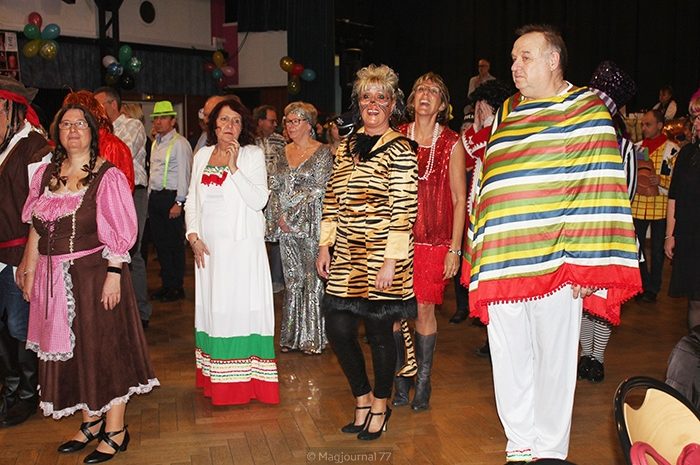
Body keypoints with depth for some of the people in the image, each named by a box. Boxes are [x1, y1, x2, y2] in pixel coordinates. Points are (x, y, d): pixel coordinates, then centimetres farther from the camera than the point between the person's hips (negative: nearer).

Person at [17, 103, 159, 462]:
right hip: (55, 278, 6)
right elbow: (37, 228, 12)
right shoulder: (46, 173, 9)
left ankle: (115, 431, 14)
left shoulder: (107, 176, -6)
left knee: (104, 346, 2)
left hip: (95, 273, -6)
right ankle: (91, 422, 27)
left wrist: (114, 275, -17)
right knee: (70, 350, 12)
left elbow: (118, 233, -11)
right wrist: (29, 270, 8)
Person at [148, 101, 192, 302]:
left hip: (171, 197, -8)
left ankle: (177, 288, 8)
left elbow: (184, 174, -14)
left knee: (174, 243, -2)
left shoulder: (180, 143, -10)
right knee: (159, 242, 11)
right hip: (155, 196, 8)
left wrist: (179, 202, -18)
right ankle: (166, 284, 22)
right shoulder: (156, 143, 16)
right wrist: (150, 197, 14)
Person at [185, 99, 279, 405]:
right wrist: (193, 236, 1)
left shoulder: (252, 154, -1)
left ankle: (248, 381, 1)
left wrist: (234, 167, -16)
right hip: (208, 245, 4)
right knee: (213, 307, 6)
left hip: (243, 245, -4)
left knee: (243, 306, -5)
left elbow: (259, 200, -11)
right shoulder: (202, 155, 12)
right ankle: (218, 380, 14)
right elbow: (192, 200, 14)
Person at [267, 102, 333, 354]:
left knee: (313, 279, -2)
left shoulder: (322, 152, -3)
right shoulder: (285, 152, 13)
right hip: (286, 227, 5)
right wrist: (279, 215, -5)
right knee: (292, 281, 10)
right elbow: (274, 186, 10)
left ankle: (314, 337, 6)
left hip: (310, 224, -5)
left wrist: (291, 213, -11)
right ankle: (292, 335, 18)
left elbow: (318, 189, -11)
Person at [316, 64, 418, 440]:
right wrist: (325, 246, 10)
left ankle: (379, 407, 25)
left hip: (381, 258, -6)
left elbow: (403, 211, -13)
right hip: (345, 256, 6)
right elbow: (332, 200, 15)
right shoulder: (347, 147, 12)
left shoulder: (399, 151, -8)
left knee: (379, 332, 4)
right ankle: (362, 399, 27)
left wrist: (391, 261, -17)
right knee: (337, 327, 5)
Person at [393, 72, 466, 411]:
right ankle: (400, 379, 17)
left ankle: (423, 381, 17)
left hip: (434, 239, -1)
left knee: (425, 308, 2)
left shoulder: (451, 143, 1)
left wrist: (454, 248, -4)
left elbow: (459, 199, 1)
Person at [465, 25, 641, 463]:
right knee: (509, 361, 11)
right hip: (501, 264, 5)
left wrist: (586, 265, -13)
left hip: (556, 264, -5)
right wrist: (480, 259, 15)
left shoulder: (587, 110, 1)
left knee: (554, 359, 5)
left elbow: (601, 191, -6)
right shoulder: (505, 115, 16)